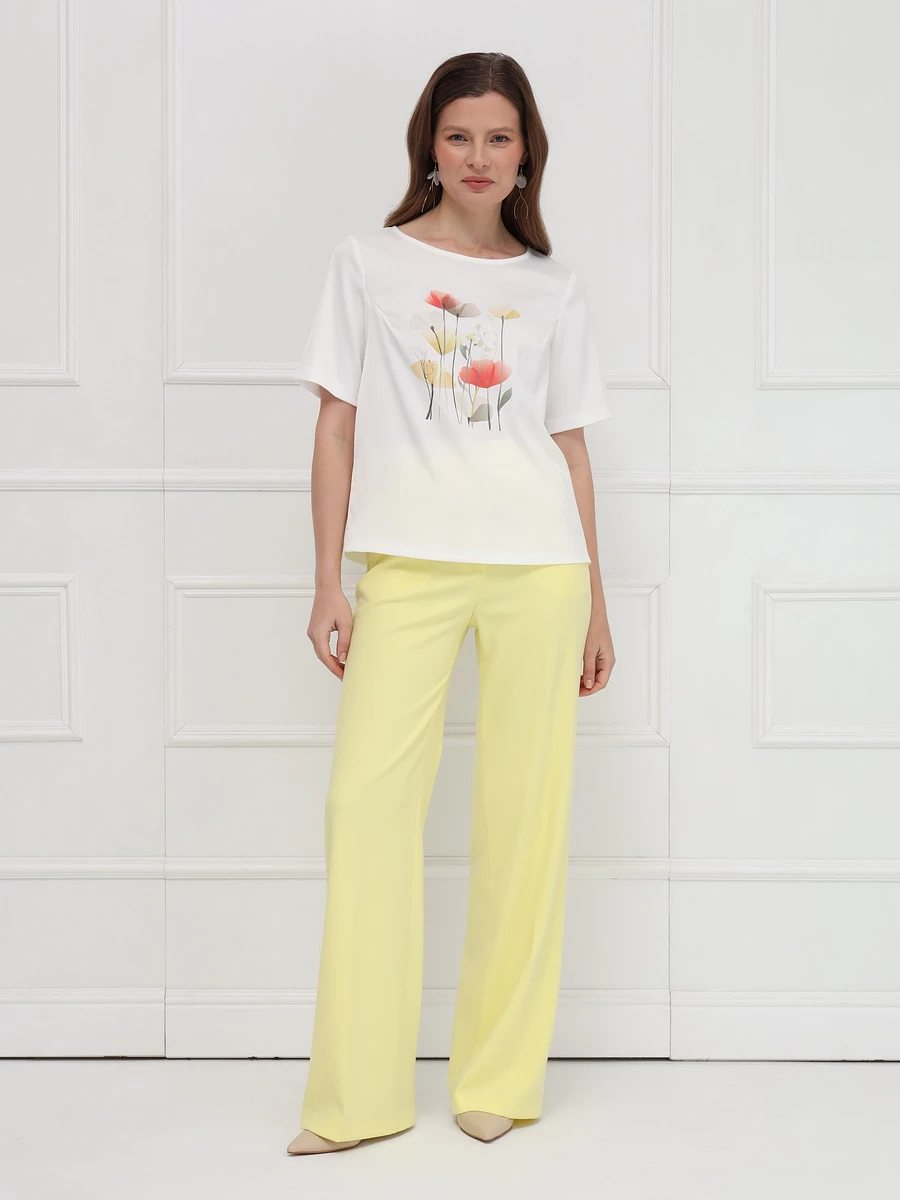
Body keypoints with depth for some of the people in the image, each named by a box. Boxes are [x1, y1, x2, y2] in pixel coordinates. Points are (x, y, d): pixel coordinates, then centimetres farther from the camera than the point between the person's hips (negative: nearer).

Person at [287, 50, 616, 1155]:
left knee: (525, 810, 0)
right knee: (367, 794, -10)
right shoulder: (369, 262, 9)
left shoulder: (552, 288, 13)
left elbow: (571, 444, 14)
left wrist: (595, 603, 11)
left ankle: (500, 1078, 11)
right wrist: (329, 583, 1)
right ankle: (357, 1095, -1)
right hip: (407, 564, -1)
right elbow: (337, 427, 7)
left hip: (537, 565, 1)